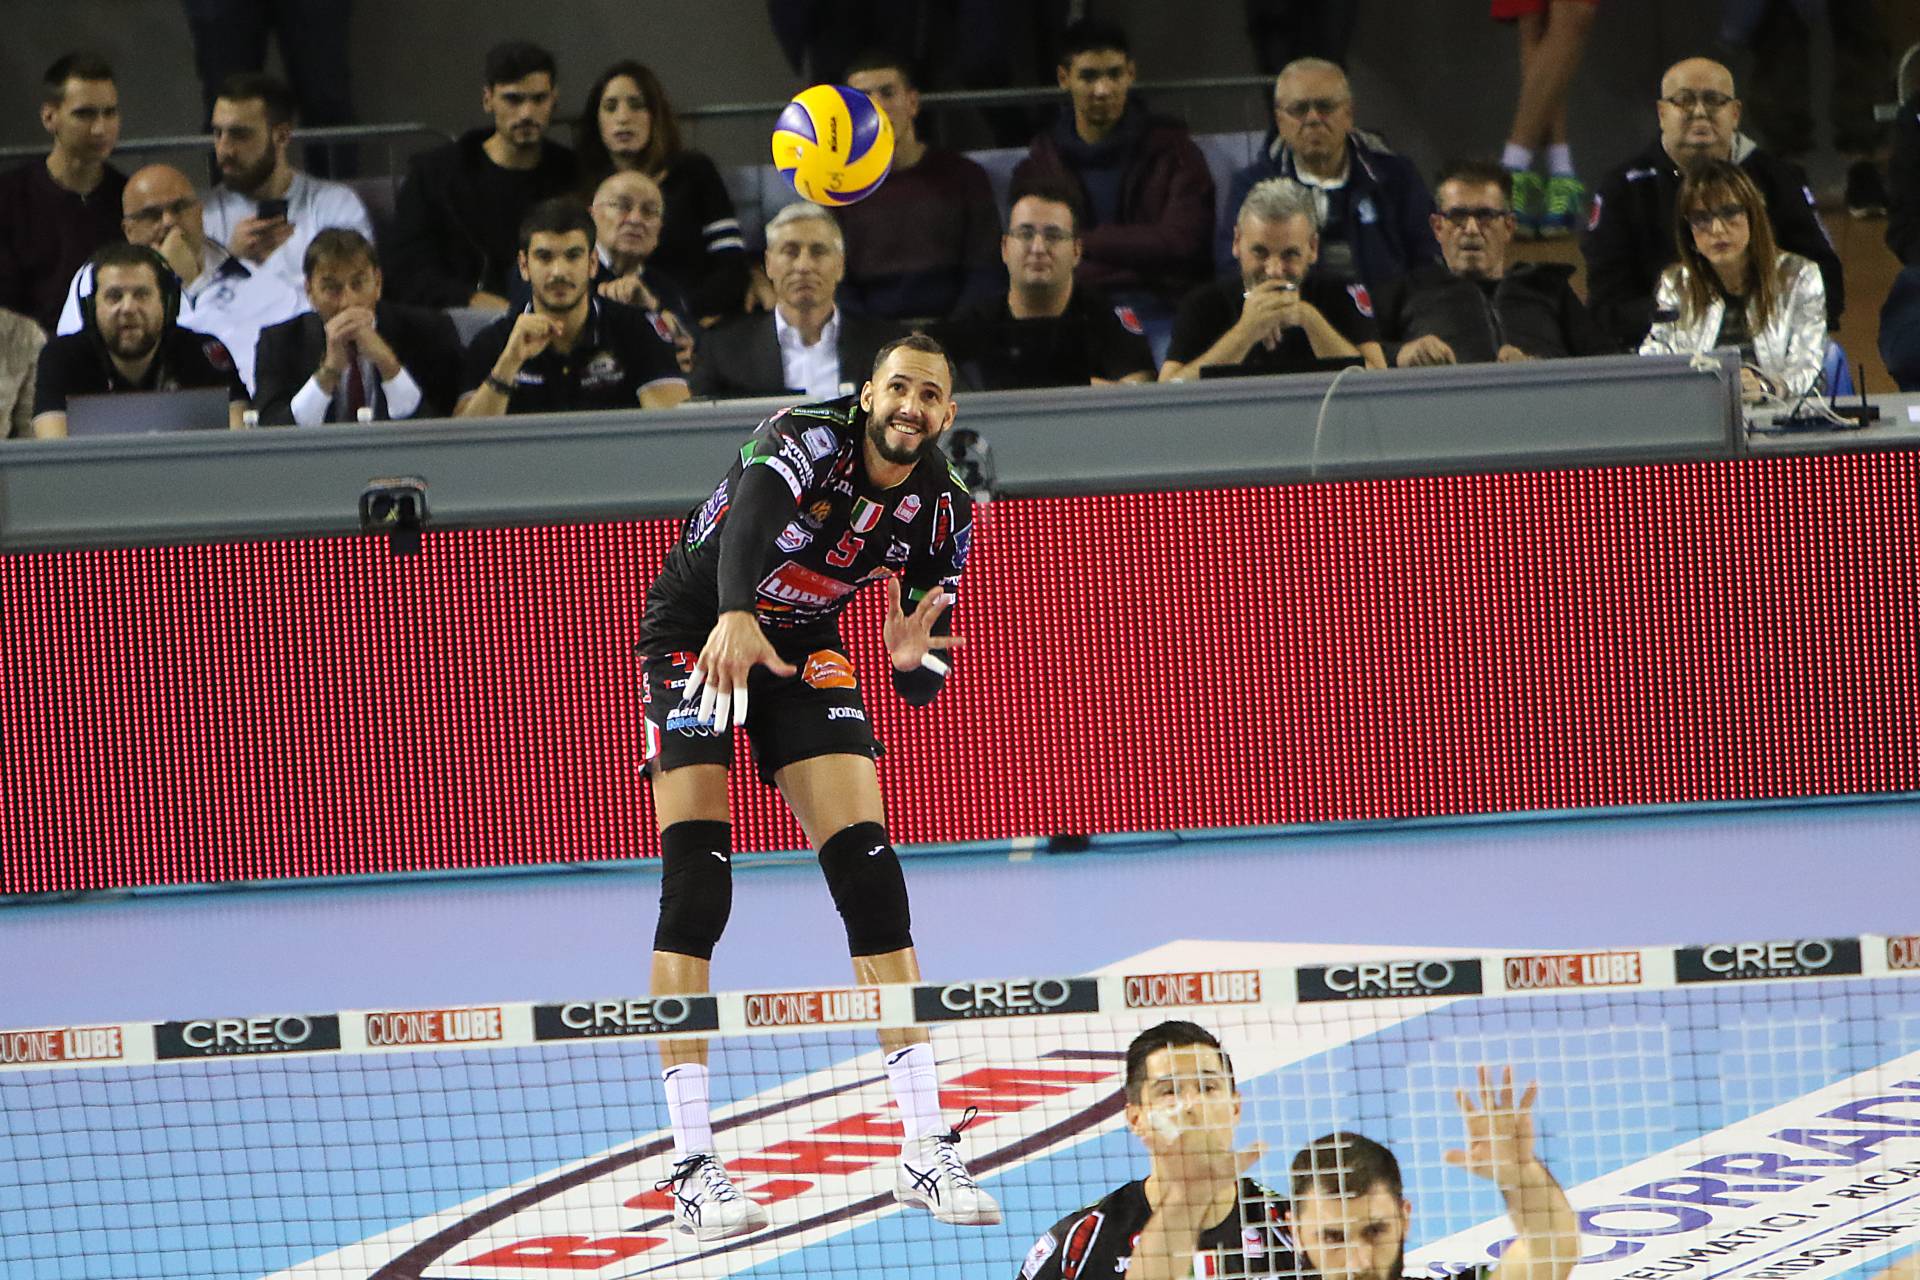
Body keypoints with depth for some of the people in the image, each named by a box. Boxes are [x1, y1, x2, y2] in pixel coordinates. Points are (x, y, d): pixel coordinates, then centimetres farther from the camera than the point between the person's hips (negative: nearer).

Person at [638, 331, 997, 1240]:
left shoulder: (943, 508, -10)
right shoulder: (805, 440, -27)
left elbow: (926, 682, -6)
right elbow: (750, 516, -49)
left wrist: (913, 659, -31)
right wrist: (736, 618, -69)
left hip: (804, 651, 5)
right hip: (695, 638, -5)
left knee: (869, 873, -7)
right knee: (695, 883, -15)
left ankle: (925, 1149, -3)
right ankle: (692, 1163, -15)